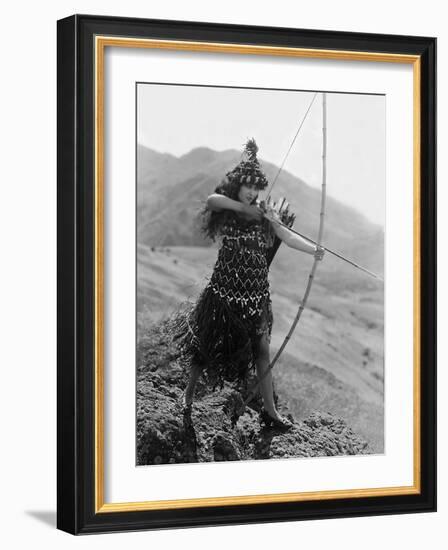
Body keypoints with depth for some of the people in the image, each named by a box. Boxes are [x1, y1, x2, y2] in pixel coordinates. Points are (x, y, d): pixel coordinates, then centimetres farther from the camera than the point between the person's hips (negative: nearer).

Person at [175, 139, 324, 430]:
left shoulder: (263, 213, 2)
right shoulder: (224, 210, -3)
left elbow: (287, 236, -12)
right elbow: (213, 200, -27)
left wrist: (314, 249, -28)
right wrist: (245, 209, -24)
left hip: (256, 293, 2)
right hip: (225, 290, -2)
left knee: (262, 349, 5)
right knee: (207, 343, 10)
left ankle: (270, 411, 13)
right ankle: (188, 396, 31)